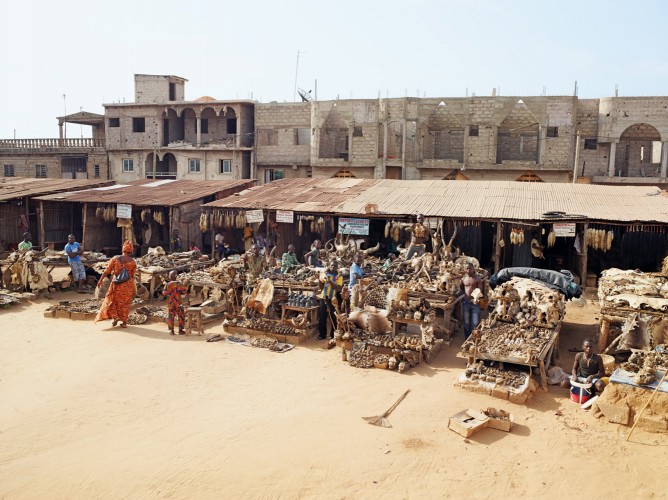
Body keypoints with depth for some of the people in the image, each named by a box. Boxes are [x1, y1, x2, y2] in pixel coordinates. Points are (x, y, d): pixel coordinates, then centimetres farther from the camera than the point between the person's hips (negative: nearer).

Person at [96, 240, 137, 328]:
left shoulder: (115, 259, -7)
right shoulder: (132, 262, -7)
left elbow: (107, 271, -5)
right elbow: (132, 276, -1)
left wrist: (100, 280, 4)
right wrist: (134, 289, 11)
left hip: (116, 284, 0)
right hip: (127, 285, 0)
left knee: (112, 301, 18)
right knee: (125, 303, 11)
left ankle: (115, 316, 3)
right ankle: (124, 322, 14)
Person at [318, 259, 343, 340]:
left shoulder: (339, 276, -2)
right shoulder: (325, 274, 8)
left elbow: (339, 288, -14)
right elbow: (321, 287, 10)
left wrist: (330, 282, -23)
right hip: (324, 298, 3)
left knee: (334, 317, 1)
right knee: (322, 317, 5)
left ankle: (334, 335, 12)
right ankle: (322, 334, 15)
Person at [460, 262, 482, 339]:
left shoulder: (478, 279, -3)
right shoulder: (463, 279, 6)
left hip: (475, 303, -3)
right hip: (465, 302, 3)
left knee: (475, 323, 0)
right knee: (466, 323, 11)